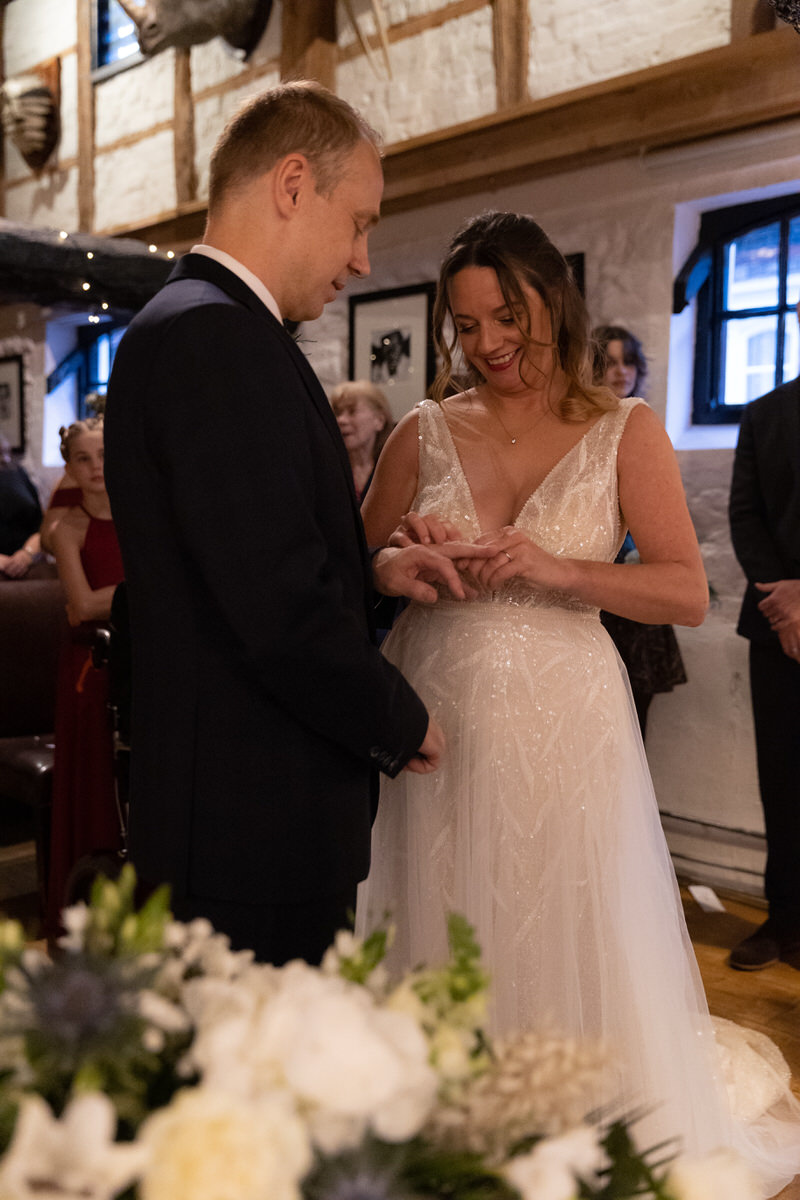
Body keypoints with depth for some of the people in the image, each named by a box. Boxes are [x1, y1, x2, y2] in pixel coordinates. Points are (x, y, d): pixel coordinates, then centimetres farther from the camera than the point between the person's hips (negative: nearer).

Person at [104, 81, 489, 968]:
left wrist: (370, 569, 6)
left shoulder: (179, 326, 13)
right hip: (257, 828, -10)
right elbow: (281, 610, -26)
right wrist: (402, 725, -9)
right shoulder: (218, 335, -19)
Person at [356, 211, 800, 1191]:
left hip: (565, 729, -1)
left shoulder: (626, 432, 0)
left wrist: (558, 570, -21)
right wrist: (403, 562, -9)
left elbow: (687, 593, -8)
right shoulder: (424, 433, 5)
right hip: (437, 728, 2)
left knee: (571, 952, 8)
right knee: (442, 960, 10)